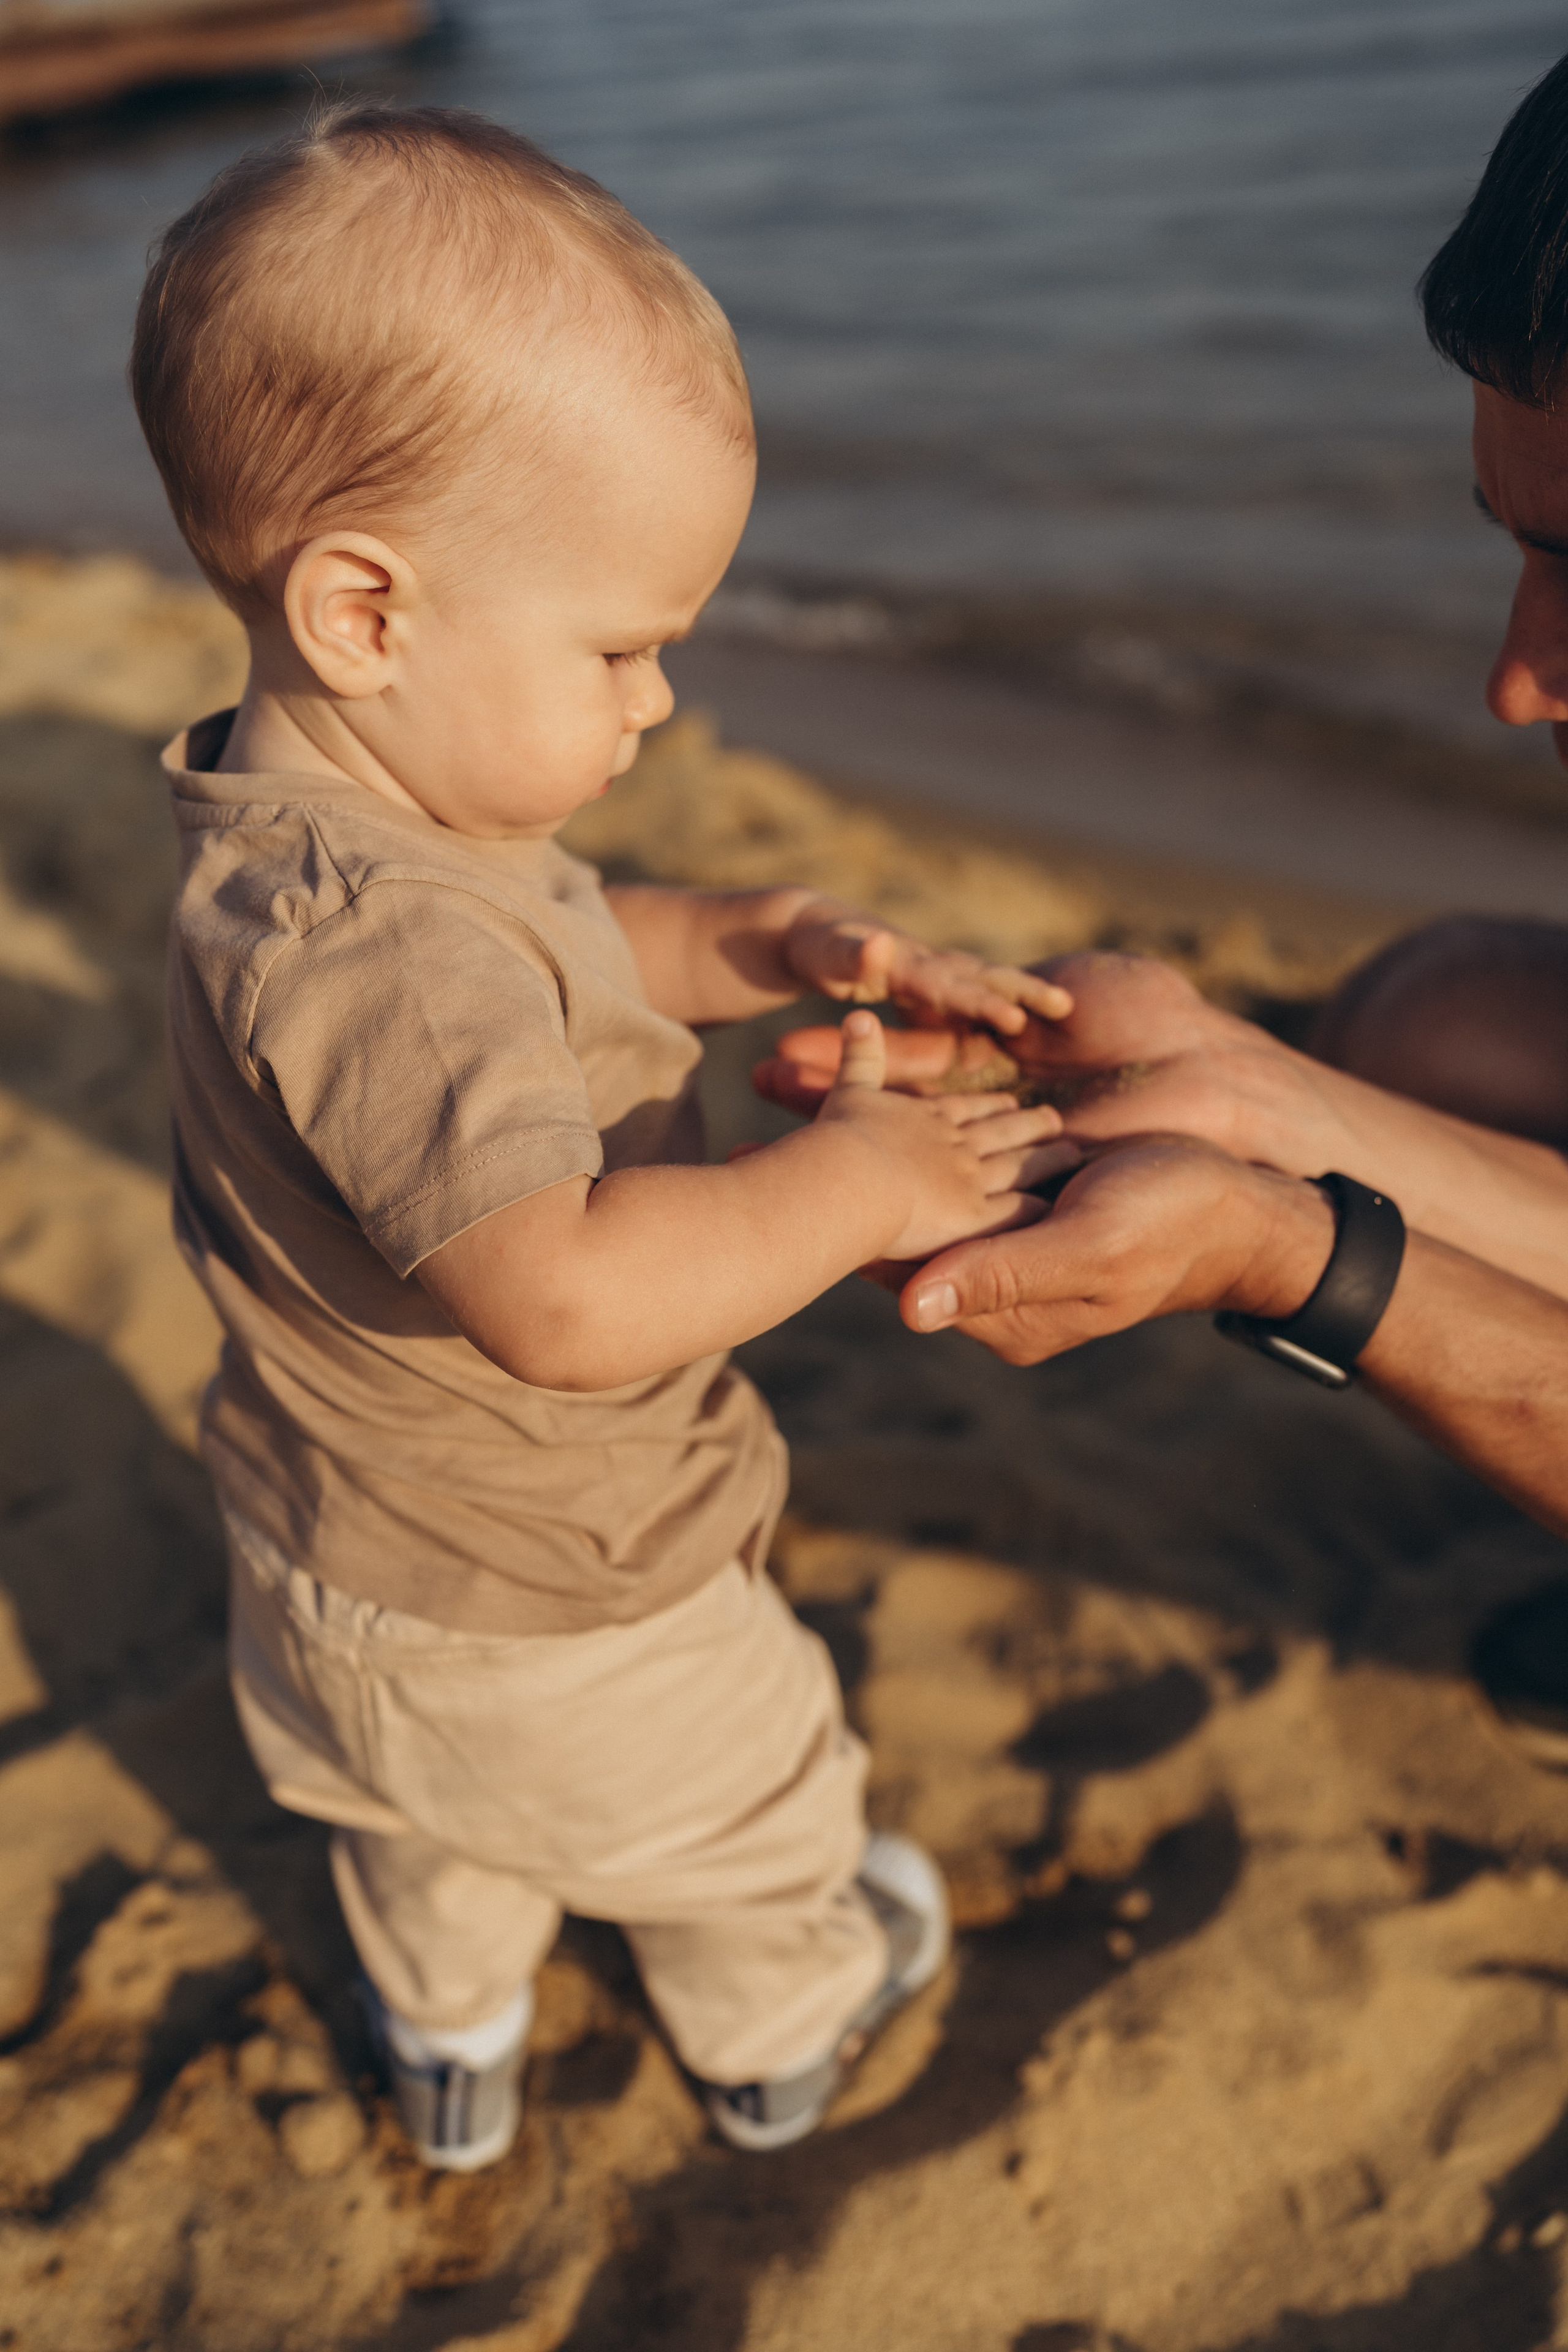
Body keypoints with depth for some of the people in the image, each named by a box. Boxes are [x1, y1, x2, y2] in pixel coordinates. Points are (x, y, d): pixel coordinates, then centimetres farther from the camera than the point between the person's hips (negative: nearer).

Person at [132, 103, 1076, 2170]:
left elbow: (568, 953, 9)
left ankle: (450, 2051, 65)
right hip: (552, 1623, -8)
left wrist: (770, 948, -5)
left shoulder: (328, 834, -6)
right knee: (749, 1828, 26)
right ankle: (787, 2035, 56)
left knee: (421, 1825, 37)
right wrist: (849, 1181, -38)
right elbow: (563, 1295, -50)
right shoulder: (374, 946, -40)